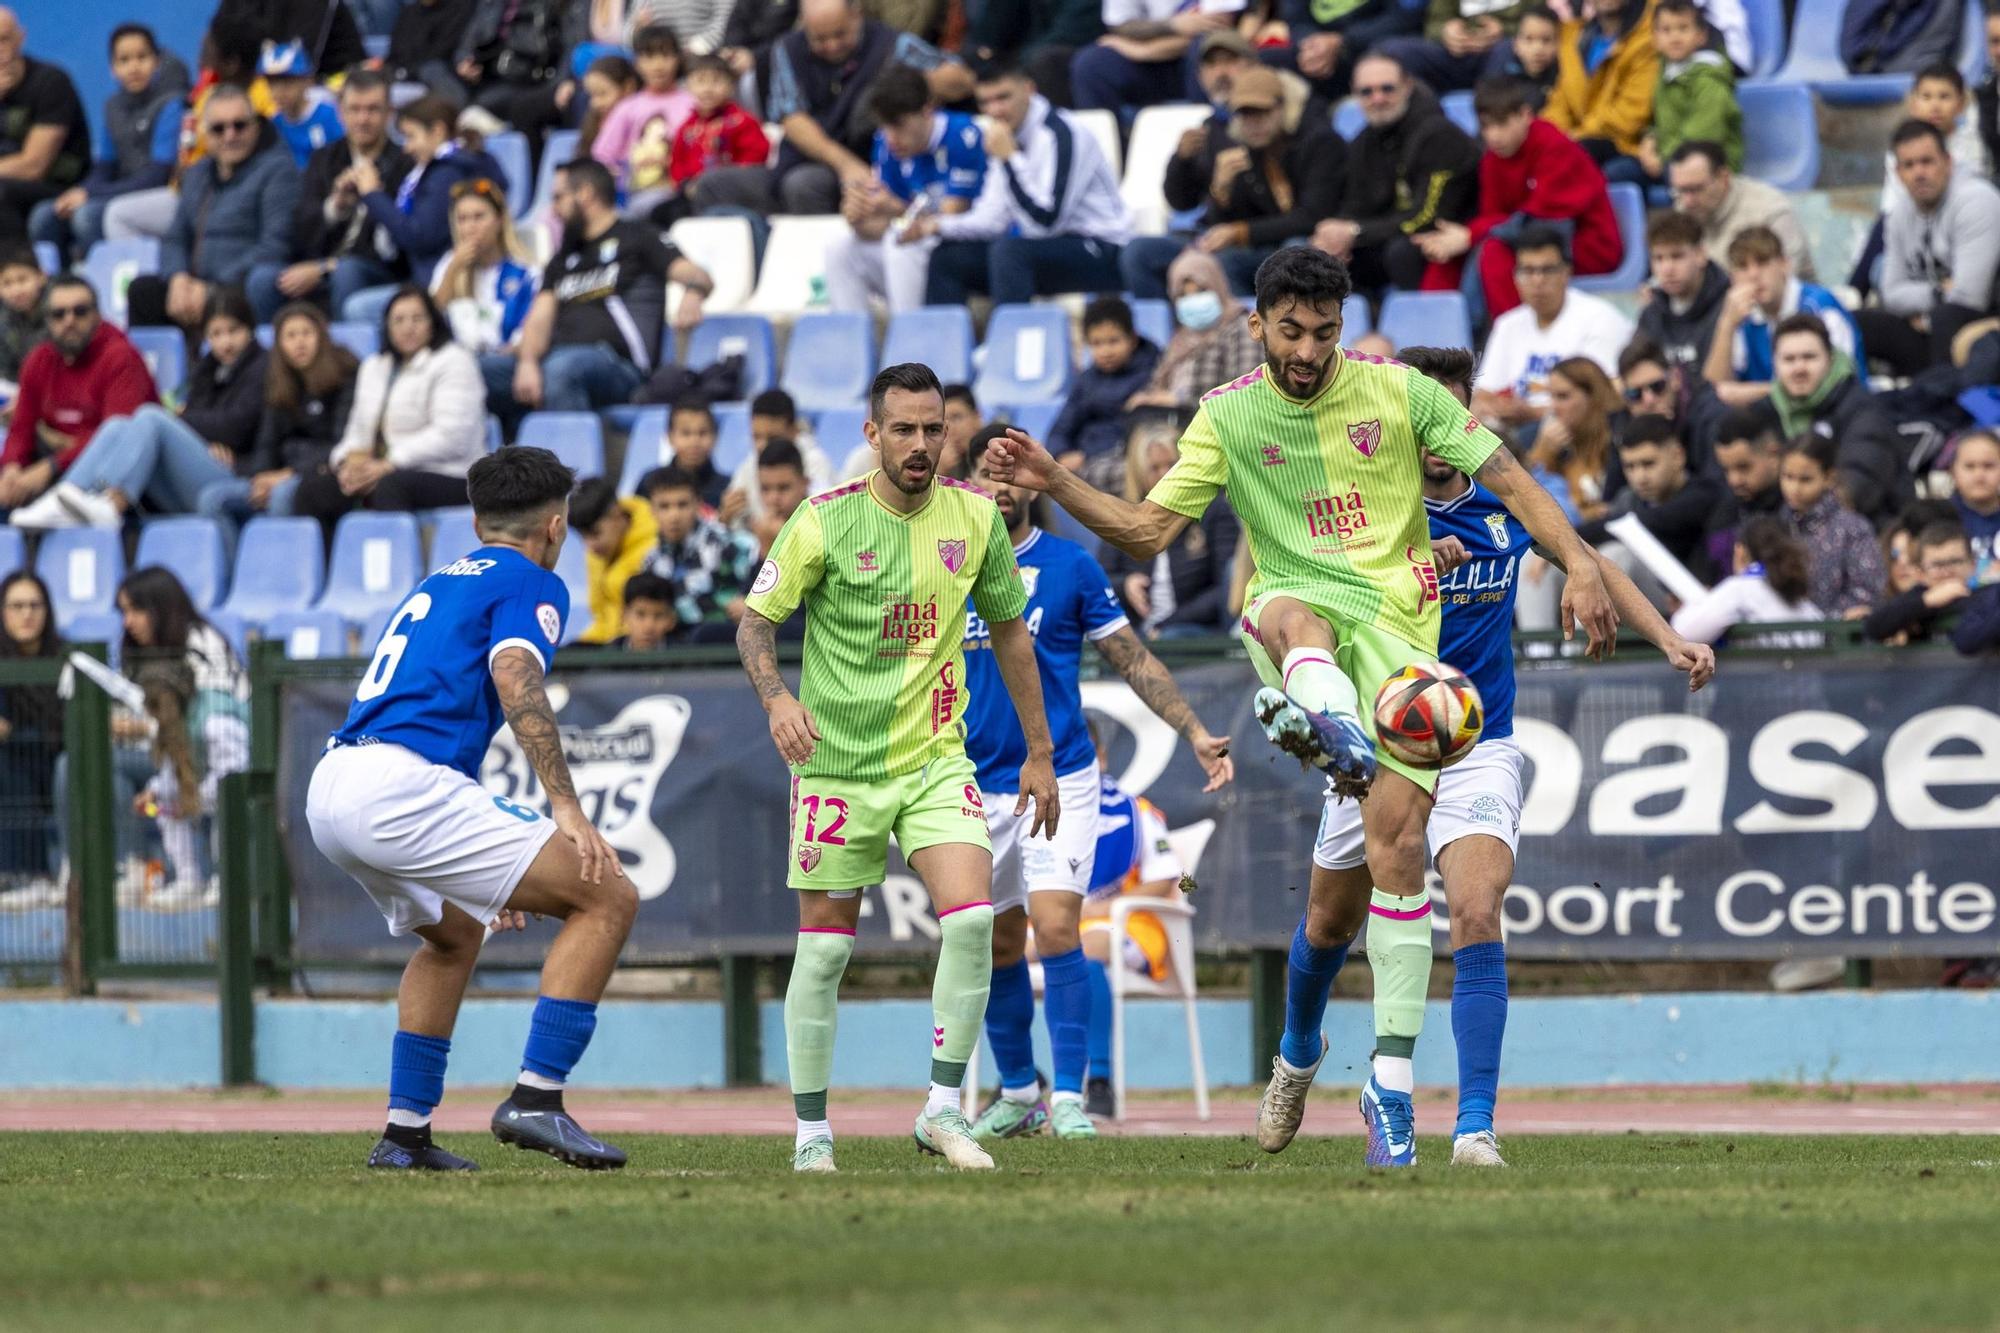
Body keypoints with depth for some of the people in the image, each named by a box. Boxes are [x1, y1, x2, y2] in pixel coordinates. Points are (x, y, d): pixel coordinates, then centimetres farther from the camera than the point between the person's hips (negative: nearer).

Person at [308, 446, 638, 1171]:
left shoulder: (438, 585, 31)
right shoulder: (531, 585, 6)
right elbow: (515, 680, -14)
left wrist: (493, 869, 43)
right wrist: (566, 809, -22)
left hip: (329, 788, 9)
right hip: (398, 789, -9)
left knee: (454, 935, 33)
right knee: (608, 899, -5)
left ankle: (404, 1132, 27)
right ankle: (536, 1099, -13)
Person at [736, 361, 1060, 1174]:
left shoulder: (975, 517, 1)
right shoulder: (825, 520, -9)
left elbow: (1008, 632, 12)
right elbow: (755, 621, -3)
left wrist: (1039, 753, 13)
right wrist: (777, 697, -24)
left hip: (935, 759, 2)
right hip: (837, 764, -2)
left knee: (971, 917, -17)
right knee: (824, 948, 2)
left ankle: (942, 1108, -5)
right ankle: (811, 1133, 15)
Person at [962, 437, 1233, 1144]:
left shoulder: (1071, 566, -1)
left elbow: (1134, 661, 3)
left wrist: (1195, 733, -3)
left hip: (1059, 778, -3)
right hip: (979, 786, 3)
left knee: (1055, 927, -16)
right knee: (997, 947, 10)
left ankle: (1069, 1098, -11)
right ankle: (1018, 1094, 25)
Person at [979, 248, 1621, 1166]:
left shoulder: (1398, 393, 6)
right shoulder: (1228, 417, 10)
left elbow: (1506, 481, 7)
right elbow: (1148, 530, 8)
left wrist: (1578, 562, -6)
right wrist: (1055, 484, -6)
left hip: (1397, 625, 0)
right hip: (1297, 603, 0)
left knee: (1395, 846, -15)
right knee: (1288, 614, -41)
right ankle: (1329, 720, -78)